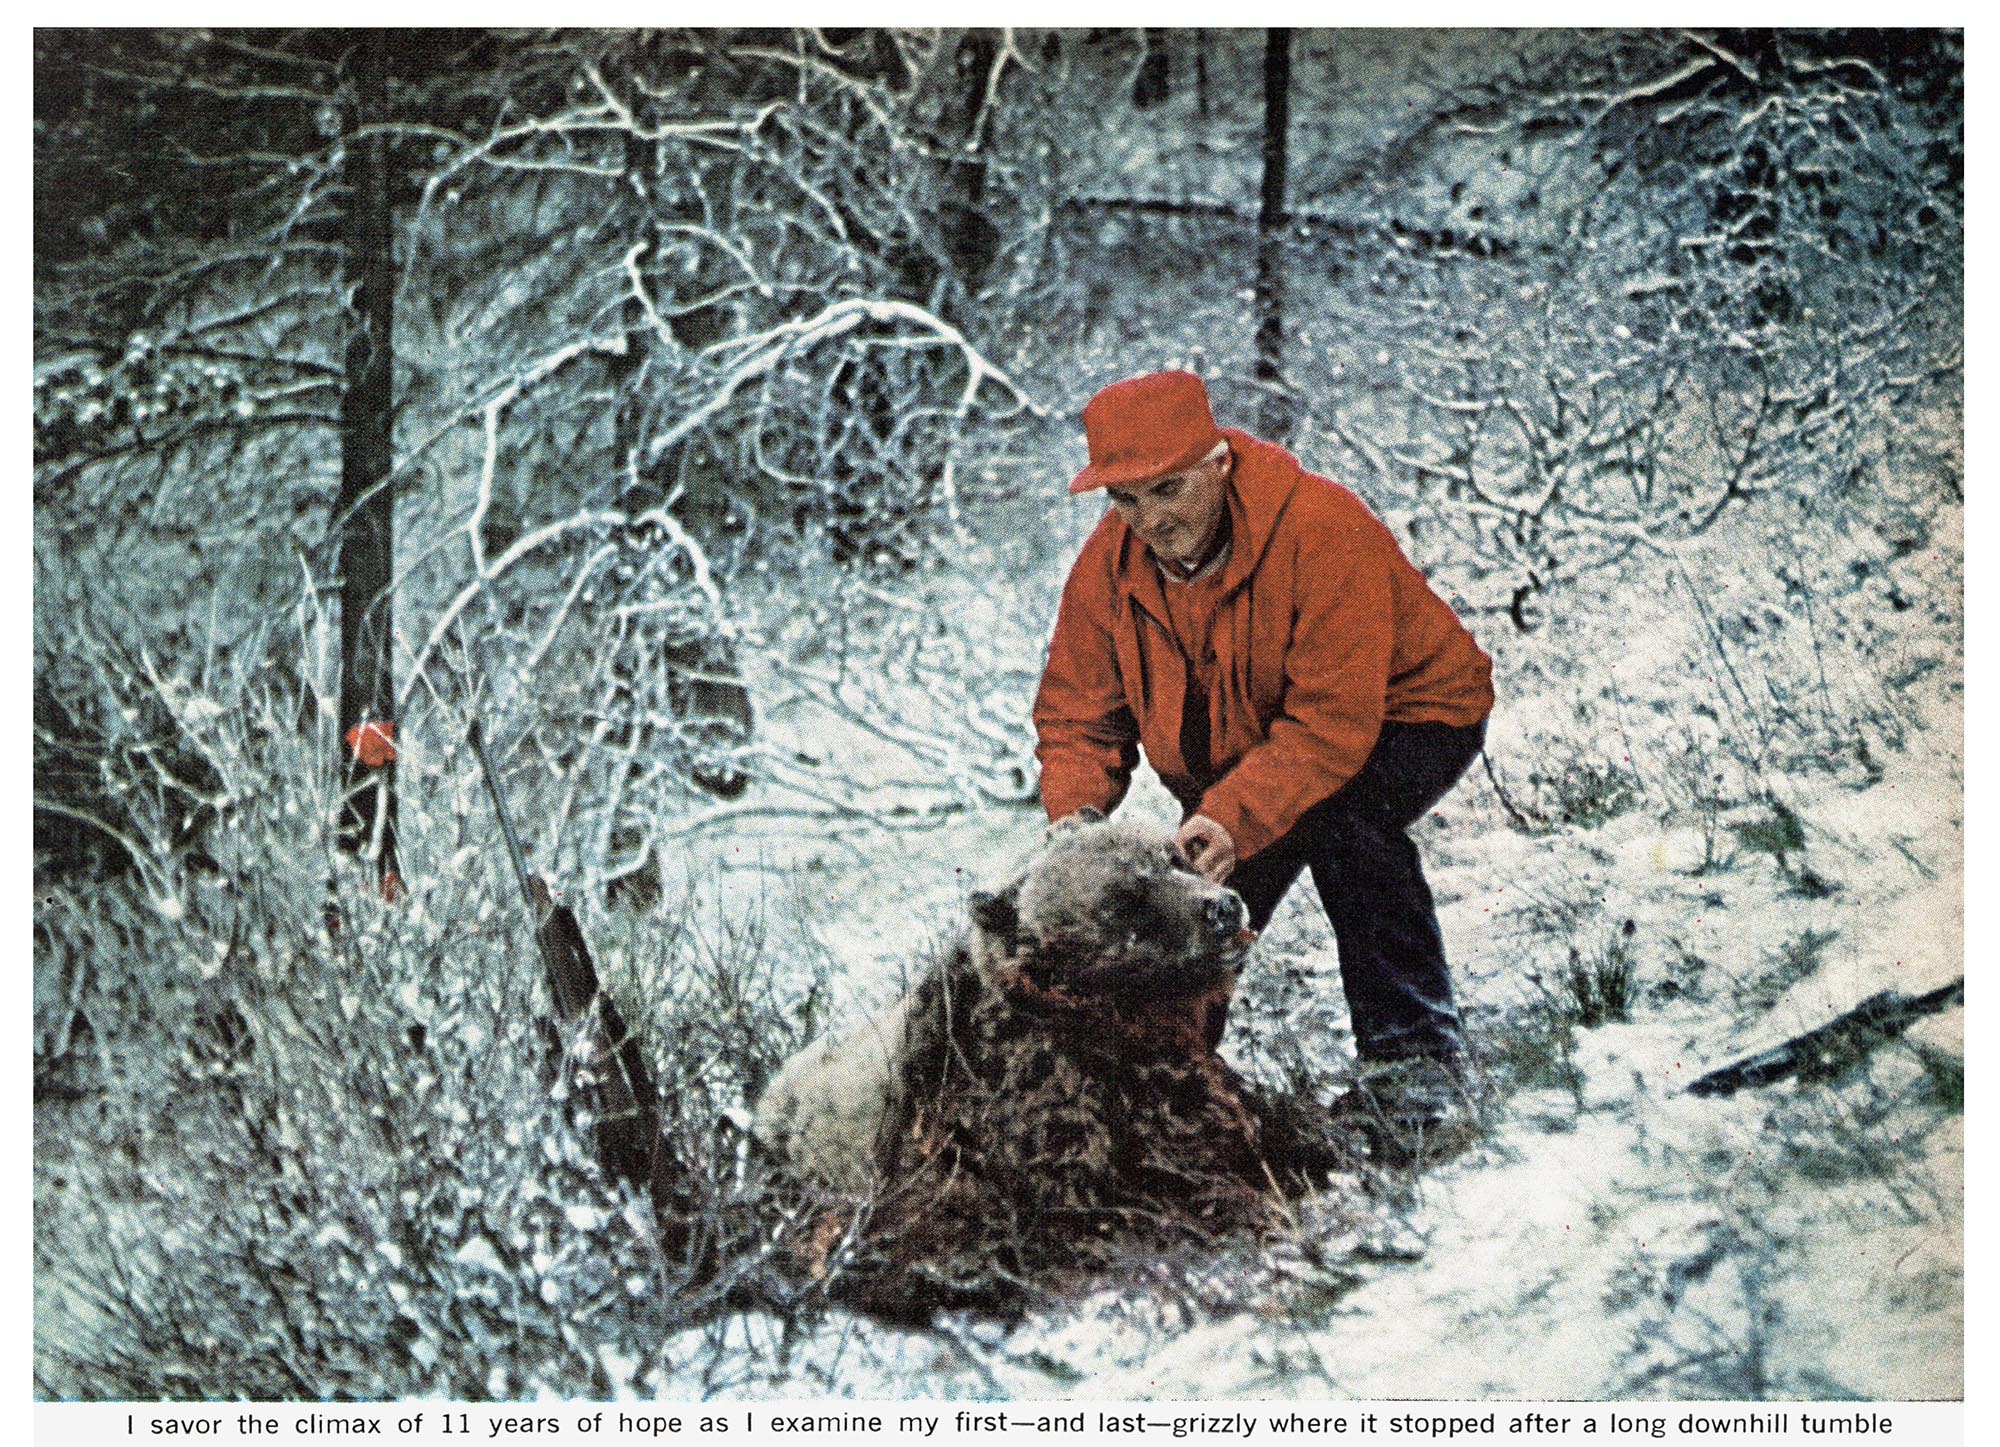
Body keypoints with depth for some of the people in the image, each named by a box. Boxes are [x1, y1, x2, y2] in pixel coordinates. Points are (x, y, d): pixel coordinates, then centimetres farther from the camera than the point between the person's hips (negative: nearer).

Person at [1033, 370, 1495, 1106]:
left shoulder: (1323, 530, -34)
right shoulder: (1107, 566, -14)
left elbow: (1333, 721, -38)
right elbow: (1076, 715, -7)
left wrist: (1234, 819, -49)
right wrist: (1074, 824, -28)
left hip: (1402, 718, -6)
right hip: (1242, 748, 6)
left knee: (1339, 814, -35)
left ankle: (1417, 1060, -26)